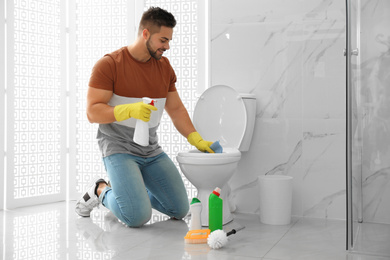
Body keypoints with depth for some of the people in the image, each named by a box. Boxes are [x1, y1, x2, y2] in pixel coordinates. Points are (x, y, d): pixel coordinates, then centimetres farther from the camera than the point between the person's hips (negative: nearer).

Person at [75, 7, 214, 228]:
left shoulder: (164, 66, 8)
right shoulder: (109, 64, -11)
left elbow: (176, 109, 13)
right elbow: (93, 112, -16)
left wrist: (197, 140, 2)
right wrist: (129, 110, -32)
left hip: (152, 151, 7)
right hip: (119, 150, -6)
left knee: (180, 209, 5)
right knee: (138, 217, -21)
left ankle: (126, 187, 24)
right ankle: (101, 191, 9)